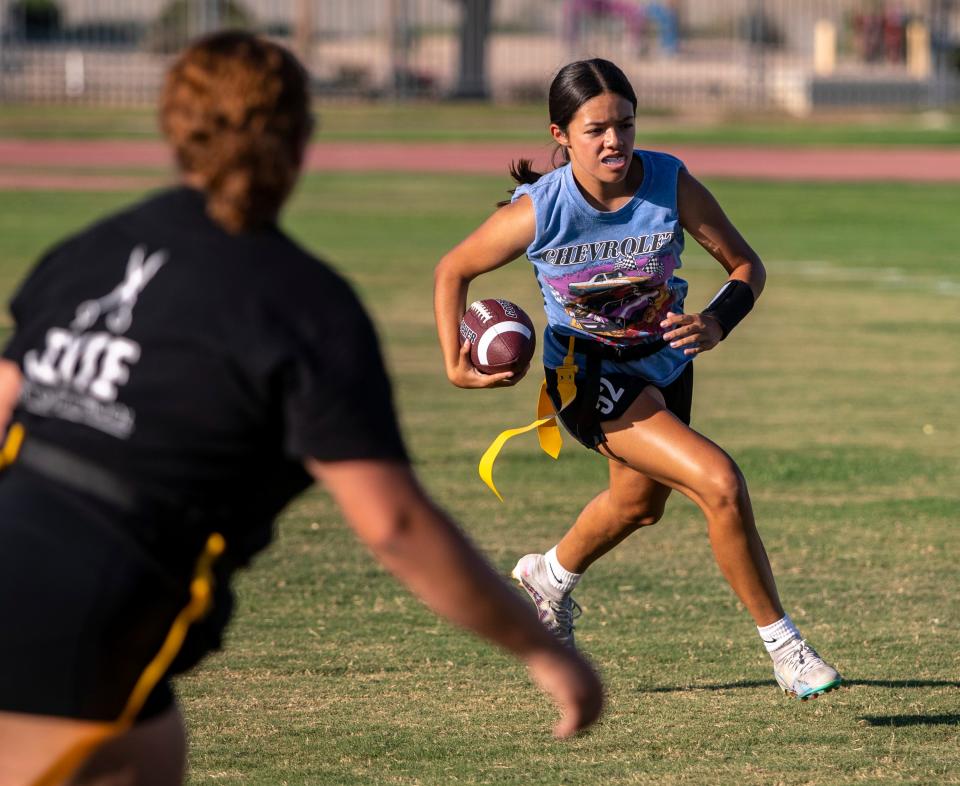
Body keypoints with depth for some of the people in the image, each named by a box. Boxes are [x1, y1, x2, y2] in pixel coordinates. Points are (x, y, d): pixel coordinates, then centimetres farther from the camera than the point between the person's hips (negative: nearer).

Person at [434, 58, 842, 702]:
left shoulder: (672, 184, -23)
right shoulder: (539, 212, -26)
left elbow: (746, 265, -12)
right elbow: (453, 271, -10)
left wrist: (716, 324, -32)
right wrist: (456, 365, -22)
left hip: (664, 359, 5)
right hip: (589, 376, -5)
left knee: (640, 503, 30)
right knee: (720, 484, -22)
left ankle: (551, 577, 62)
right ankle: (782, 644, -8)